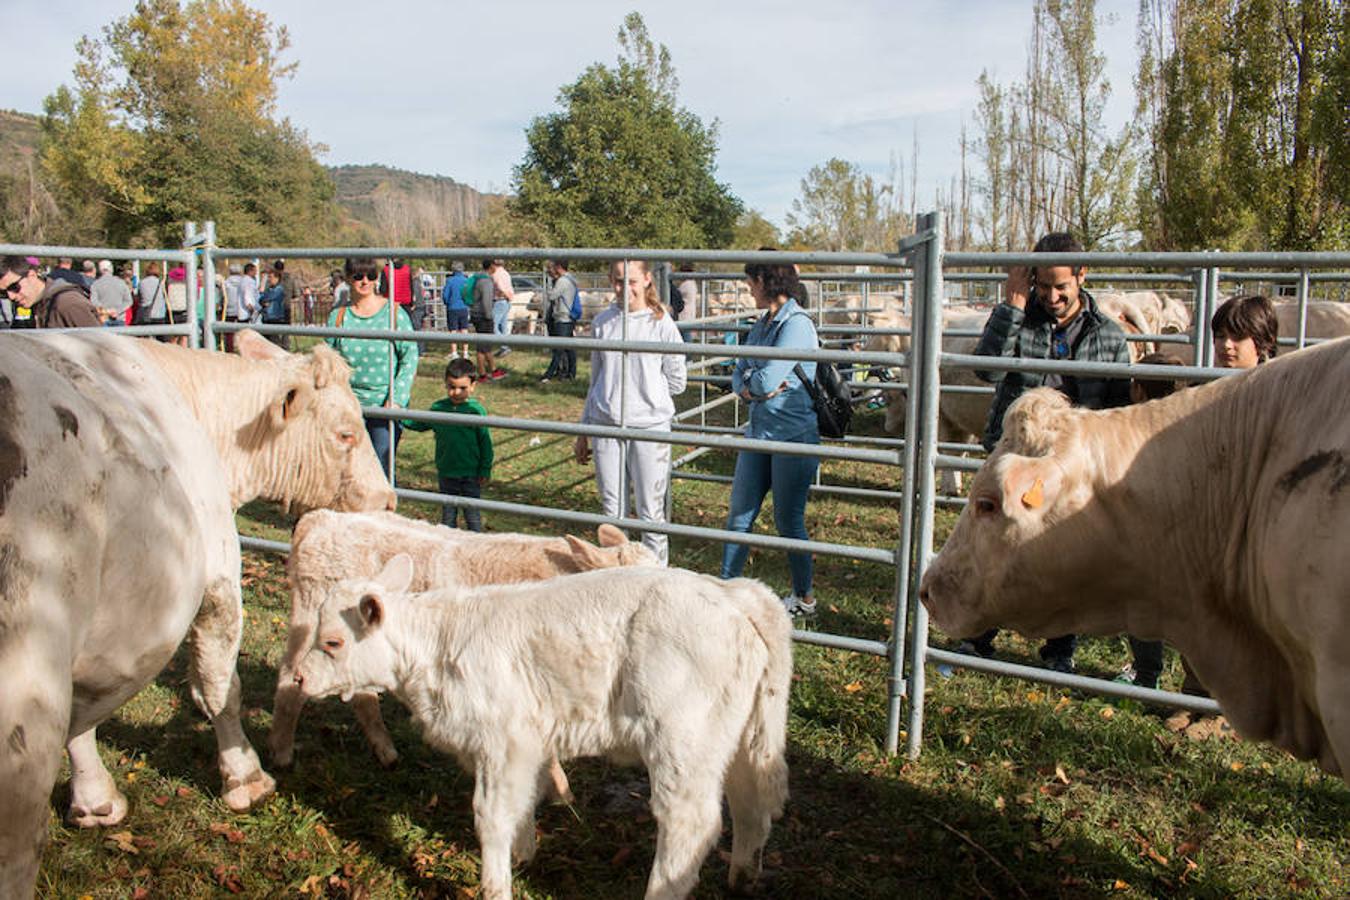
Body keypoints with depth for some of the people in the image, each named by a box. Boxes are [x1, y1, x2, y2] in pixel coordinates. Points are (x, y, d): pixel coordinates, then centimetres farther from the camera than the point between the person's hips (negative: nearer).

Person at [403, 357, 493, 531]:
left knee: (472, 513, 3)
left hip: (470, 474, -4)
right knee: (448, 512, 14)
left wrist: (485, 469, -6)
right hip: (446, 472, 4)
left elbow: (485, 442, -6)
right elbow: (420, 424, 18)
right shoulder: (438, 408, 1)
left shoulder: (476, 410, -9)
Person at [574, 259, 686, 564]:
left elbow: (677, 383, 2)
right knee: (612, 510, 10)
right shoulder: (602, 322, 8)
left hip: (649, 425, -3)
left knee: (650, 512, 2)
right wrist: (583, 432, 18)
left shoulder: (662, 323, -3)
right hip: (606, 425, 3)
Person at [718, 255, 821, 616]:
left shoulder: (797, 325, -17)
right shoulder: (761, 325, 10)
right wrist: (750, 387, -13)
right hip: (758, 432, 8)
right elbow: (738, 377, 8)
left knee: (788, 520, 5)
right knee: (739, 515, 10)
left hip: (793, 436, -8)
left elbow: (767, 379, -25)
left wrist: (750, 381, -4)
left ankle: (804, 598, 23)